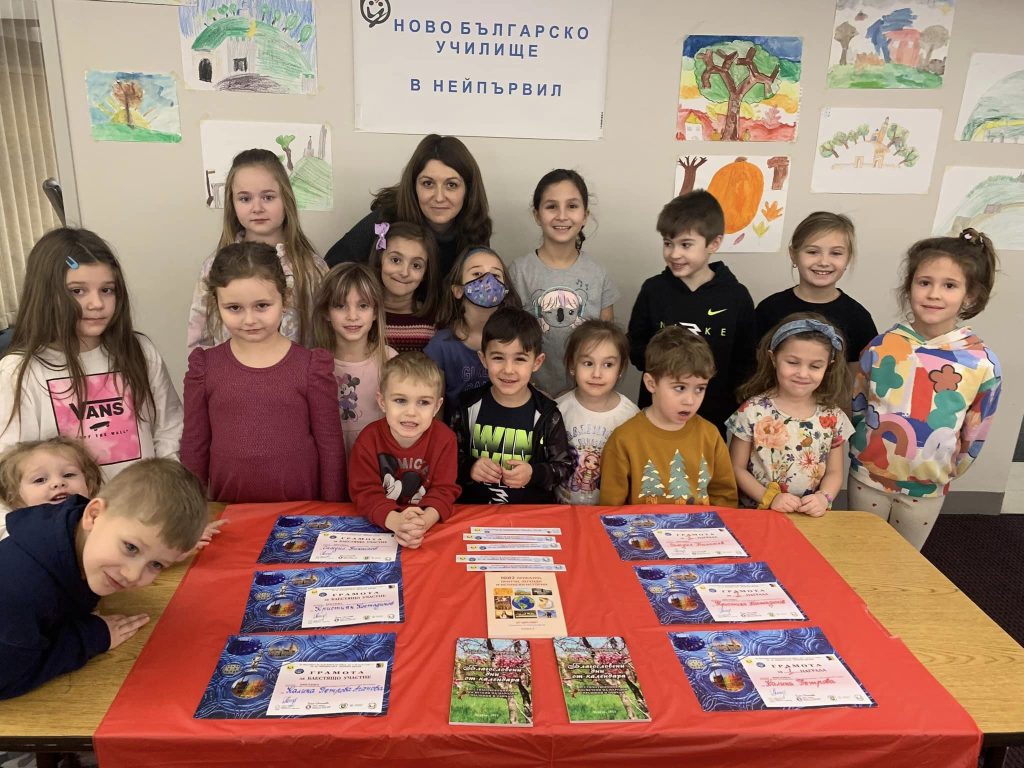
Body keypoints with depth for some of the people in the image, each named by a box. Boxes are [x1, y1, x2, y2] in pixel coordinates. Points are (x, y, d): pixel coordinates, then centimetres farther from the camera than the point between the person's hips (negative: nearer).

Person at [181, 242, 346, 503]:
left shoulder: (311, 366, -7)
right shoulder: (205, 367, -2)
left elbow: (330, 444, -3)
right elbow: (194, 446, 5)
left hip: (301, 507, -1)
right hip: (230, 509, 1)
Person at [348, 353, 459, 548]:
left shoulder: (444, 439, -10)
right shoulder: (369, 439, -11)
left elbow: (444, 490, -11)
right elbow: (365, 491, -14)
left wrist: (425, 521, -33)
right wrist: (395, 520, -33)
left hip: (432, 525, -1)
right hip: (379, 525, 1)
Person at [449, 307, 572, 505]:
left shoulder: (546, 414, -4)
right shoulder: (469, 407, -2)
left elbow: (563, 466, 3)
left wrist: (534, 473, -15)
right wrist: (469, 468, -13)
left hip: (532, 511, -1)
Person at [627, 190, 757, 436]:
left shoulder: (736, 296, -5)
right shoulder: (653, 289, -3)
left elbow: (746, 363, 2)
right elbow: (634, 347, 3)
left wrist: (734, 409, -6)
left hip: (713, 417, 0)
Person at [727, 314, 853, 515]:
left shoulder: (833, 418, 2)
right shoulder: (753, 411, -6)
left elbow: (834, 473, 10)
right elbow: (737, 468, -2)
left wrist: (823, 498, -8)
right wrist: (769, 497, -12)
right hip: (758, 513, -2)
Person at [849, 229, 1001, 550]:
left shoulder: (982, 363, -14)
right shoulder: (881, 347, -11)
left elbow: (974, 437, -2)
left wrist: (943, 473, 7)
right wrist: (865, 454, 6)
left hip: (926, 488, 0)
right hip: (868, 476, 0)